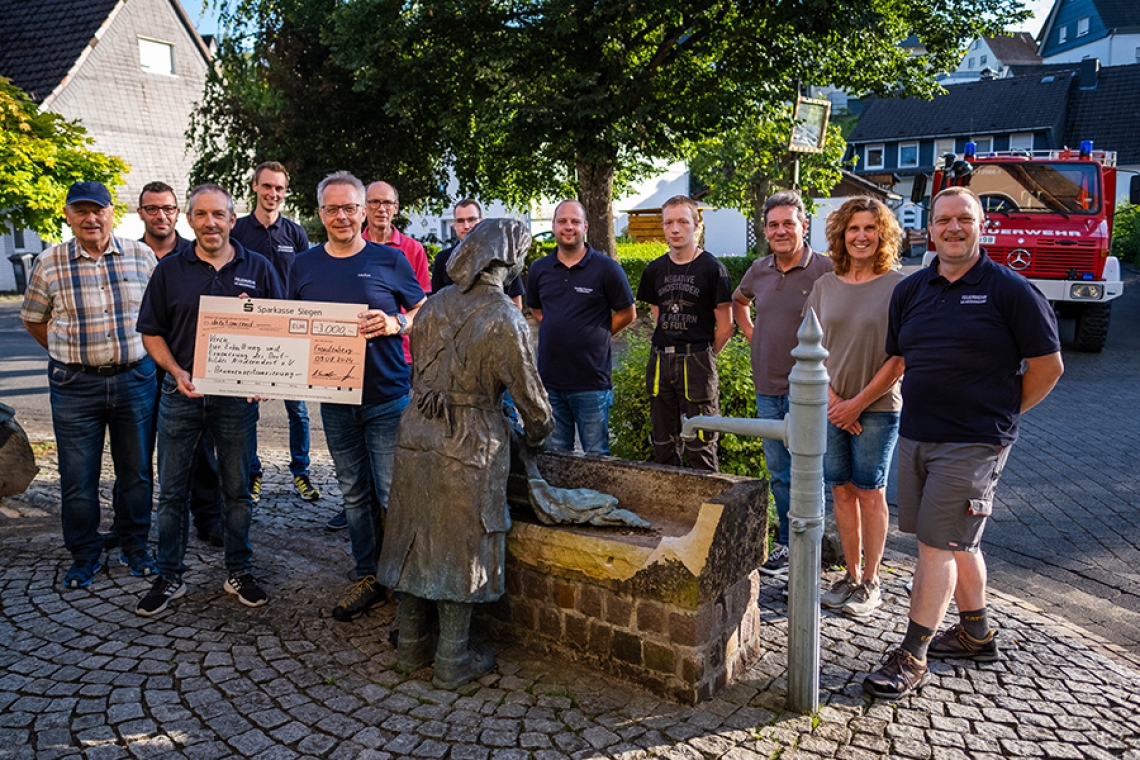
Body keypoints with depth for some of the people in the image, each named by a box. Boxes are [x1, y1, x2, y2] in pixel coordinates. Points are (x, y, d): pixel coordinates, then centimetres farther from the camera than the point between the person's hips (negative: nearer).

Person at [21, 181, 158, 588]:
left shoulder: (141, 256, 1)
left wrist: (145, 354, 6)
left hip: (135, 379, 1)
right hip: (75, 385, 0)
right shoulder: (49, 263, 0)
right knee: (77, 477, 6)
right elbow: (33, 320, 12)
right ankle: (84, 555, 23)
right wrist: (72, 355, 5)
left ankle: (135, 547, 27)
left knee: (136, 470, 10)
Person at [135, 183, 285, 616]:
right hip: (182, 394, 1)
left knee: (237, 488, 8)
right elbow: (151, 331, 7)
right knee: (172, 489, 8)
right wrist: (176, 372, -9)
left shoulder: (258, 269, 2)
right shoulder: (170, 269, 4)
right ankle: (168, 577, 22)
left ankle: (239, 572, 23)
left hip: (238, 396, -1)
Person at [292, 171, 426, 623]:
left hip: (388, 398, -4)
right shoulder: (304, 267, 8)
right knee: (354, 493, 13)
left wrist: (394, 323, -19)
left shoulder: (389, 260, -2)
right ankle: (368, 577, 27)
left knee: (394, 494, -2)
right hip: (335, 399, 4)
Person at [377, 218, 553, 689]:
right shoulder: (504, 320, -14)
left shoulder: (434, 304, 4)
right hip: (470, 444, -5)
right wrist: (538, 432, 12)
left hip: (417, 433, 6)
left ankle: (412, 647, 29)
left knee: (415, 539, 15)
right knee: (461, 549, 7)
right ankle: (452, 662, 18)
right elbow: (529, 393, -7)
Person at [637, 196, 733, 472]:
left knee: (700, 445, -2)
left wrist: (702, 357, 2)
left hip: (697, 362, -5)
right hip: (660, 362, 5)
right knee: (664, 443, 14)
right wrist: (667, 350, 10)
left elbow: (724, 328, -4)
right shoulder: (655, 270, 9)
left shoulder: (712, 268, -6)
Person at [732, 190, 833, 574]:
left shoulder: (825, 271, -11)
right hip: (767, 388, 6)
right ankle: (787, 540, 29)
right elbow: (738, 301, 28)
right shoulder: (759, 270, 7)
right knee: (778, 472, 15)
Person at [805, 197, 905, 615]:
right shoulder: (825, 286, 6)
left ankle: (870, 582, 18)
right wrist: (833, 399, -5)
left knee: (870, 492, 5)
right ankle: (851, 574, 23)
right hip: (831, 406, 4)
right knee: (842, 490, 9)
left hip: (878, 408, -3)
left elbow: (901, 357, -9)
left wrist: (859, 402, -11)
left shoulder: (898, 286, -6)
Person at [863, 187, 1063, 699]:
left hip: (972, 444, -6)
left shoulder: (1009, 289, -7)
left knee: (938, 545, -5)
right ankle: (977, 634, 35)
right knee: (958, 542, 18)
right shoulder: (910, 290, 9)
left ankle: (912, 657, 4)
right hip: (914, 437, 6)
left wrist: (999, 414, 2)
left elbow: (1047, 366, -3)